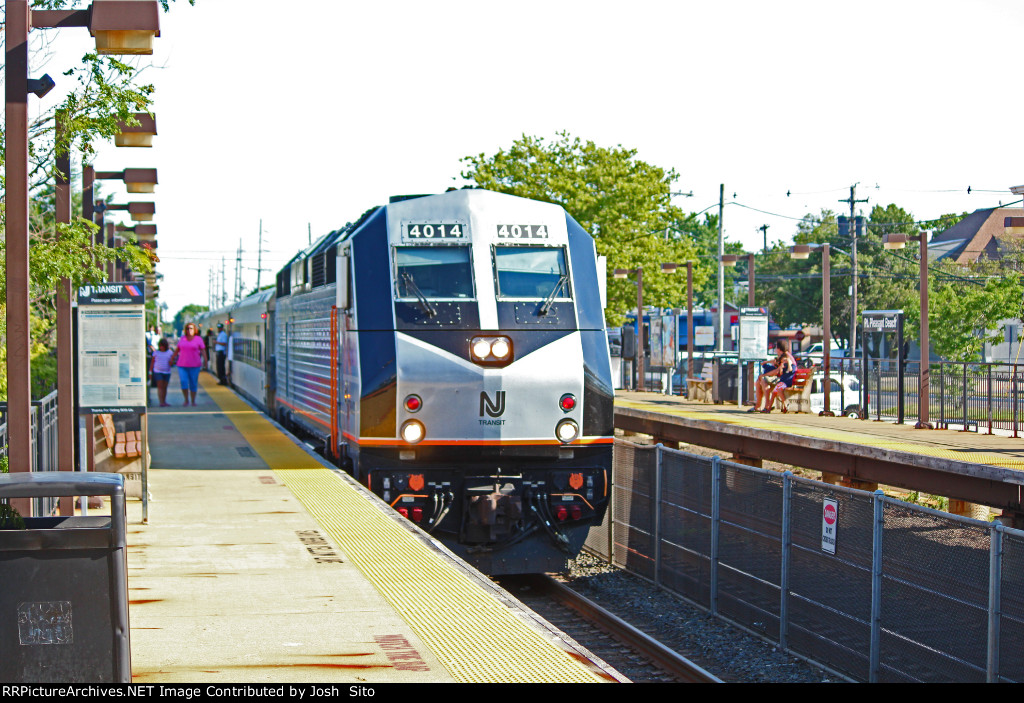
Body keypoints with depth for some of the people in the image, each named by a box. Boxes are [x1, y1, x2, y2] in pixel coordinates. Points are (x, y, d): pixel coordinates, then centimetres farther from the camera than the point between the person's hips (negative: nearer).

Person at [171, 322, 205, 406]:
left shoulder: (198, 339, 2)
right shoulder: (182, 339, 10)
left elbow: (203, 351, 1)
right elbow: (177, 349, 20)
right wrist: (172, 359, 21)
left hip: (194, 365, -2)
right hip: (182, 365, 2)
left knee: (193, 384, 2)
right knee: (183, 382, -10)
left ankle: (193, 401, 15)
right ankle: (186, 400, 7)